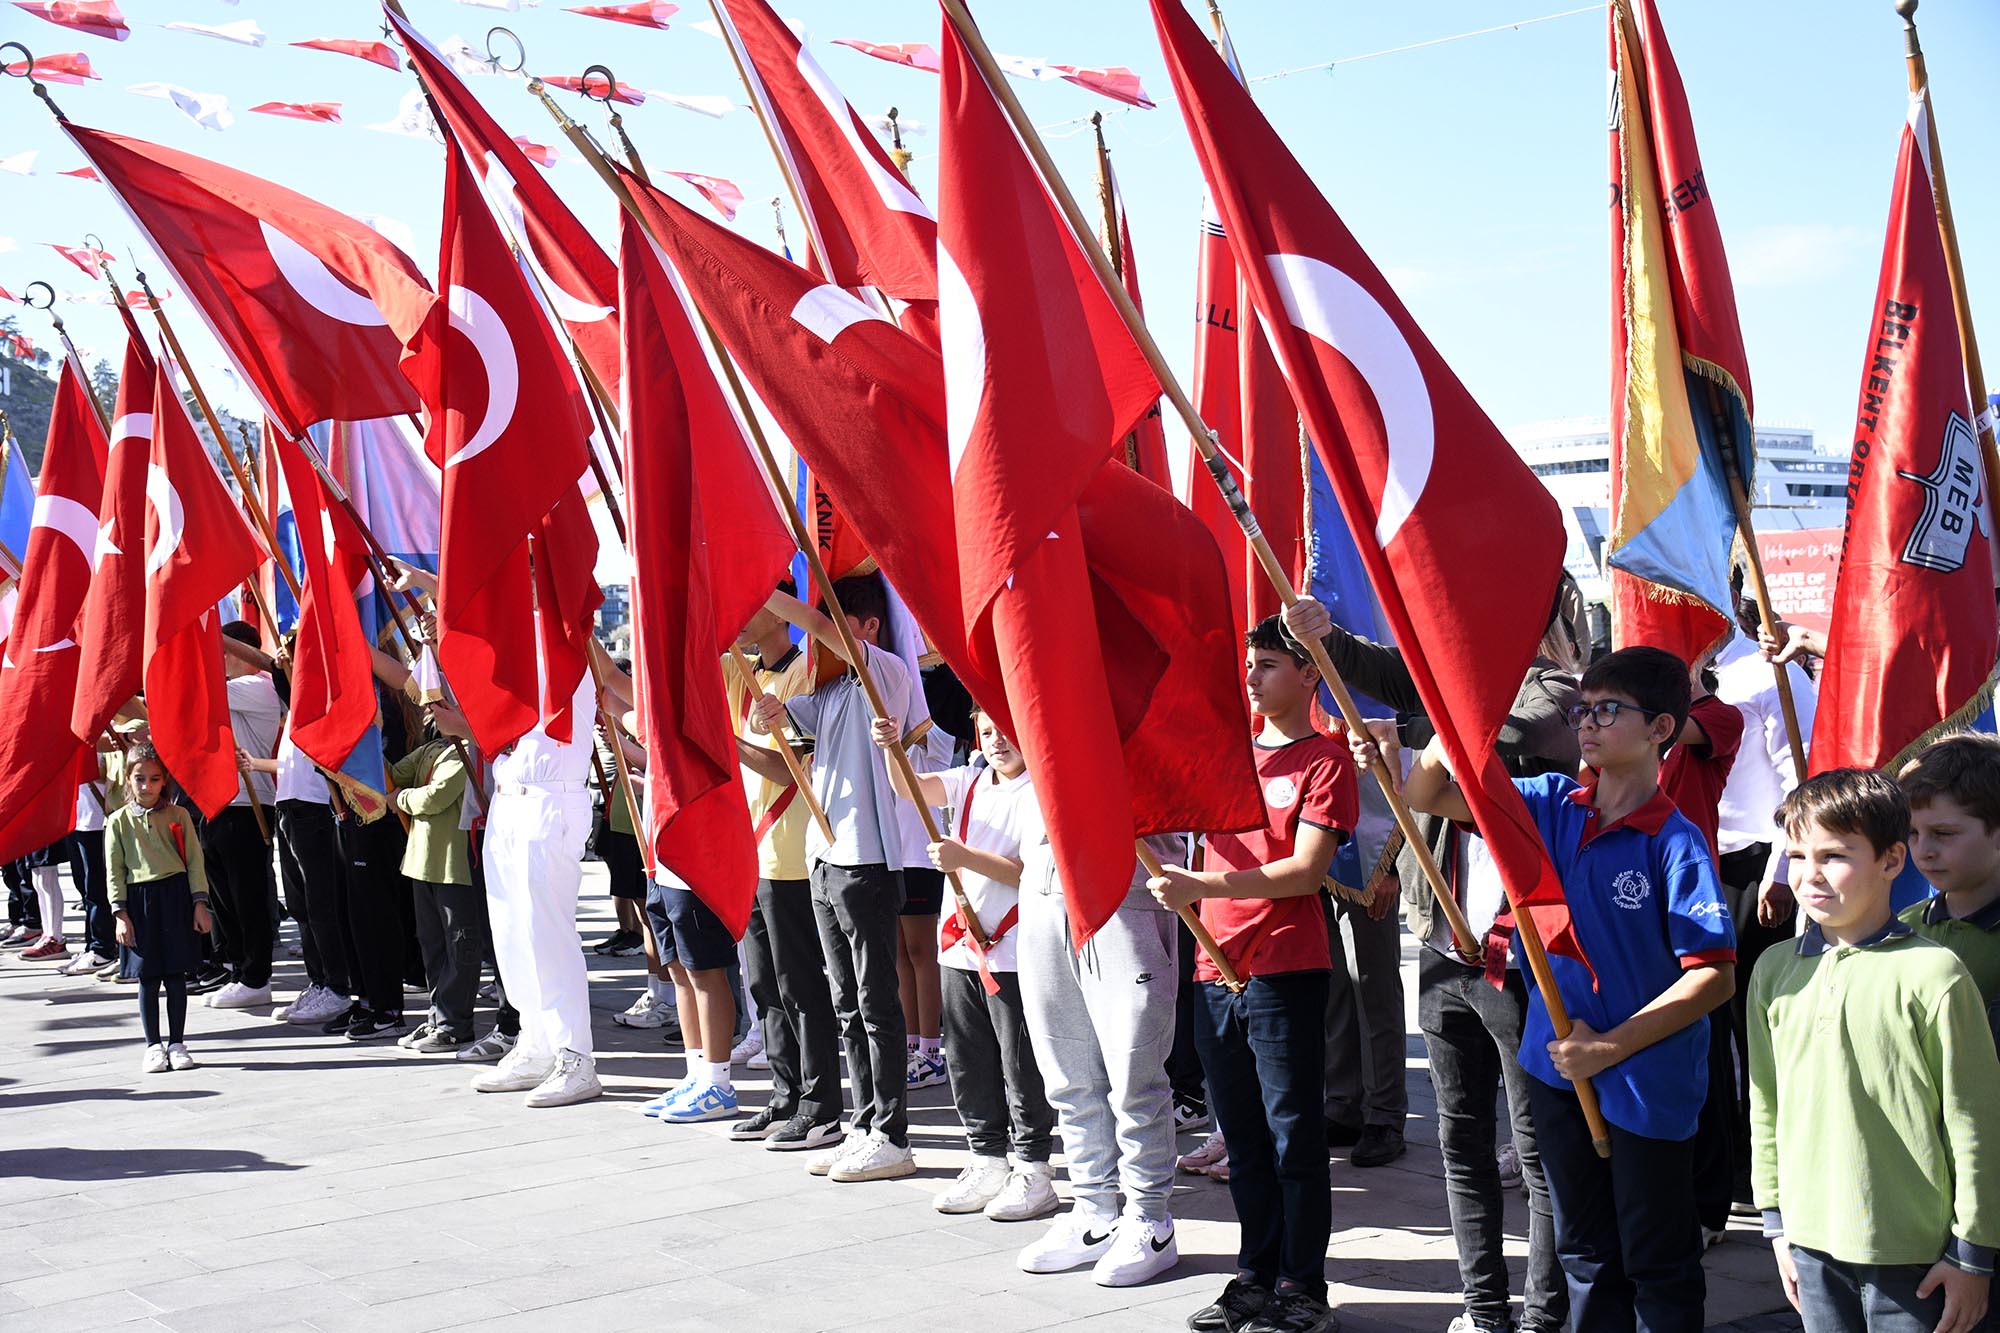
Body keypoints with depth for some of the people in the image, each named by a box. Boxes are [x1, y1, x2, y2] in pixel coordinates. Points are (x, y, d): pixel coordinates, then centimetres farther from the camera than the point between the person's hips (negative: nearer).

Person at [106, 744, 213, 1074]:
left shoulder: (178, 816, 4)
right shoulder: (118, 821, 4)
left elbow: (194, 861, 5)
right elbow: (114, 870, 4)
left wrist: (200, 904, 0)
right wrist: (121, 914, -2)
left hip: (176, 897, 0)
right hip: (139, 900, 0)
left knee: (175, 975, 3)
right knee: (148, 978, 3)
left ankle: (177, 1043, 13)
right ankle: (153, 1046, 12)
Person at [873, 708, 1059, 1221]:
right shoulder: (968, 783, 10)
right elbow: (910, 789, -3)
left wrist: (966, 858, -22)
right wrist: (892, 748, -21)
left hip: (1014, 953, -7)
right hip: (959, 948, 7)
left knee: (1021, 1067, 0)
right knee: (969, 1064, 12)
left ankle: (1032, 1171, 9)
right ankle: (987, 1162, 23)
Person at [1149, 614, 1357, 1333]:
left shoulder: (1324, 759, -5)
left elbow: (1305, 871, -15)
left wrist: (1200, 885, -21)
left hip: (1285, 971, -6)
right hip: (1218, 970, 7)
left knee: (1293, 1136, -1)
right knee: (1243, 1137, 13)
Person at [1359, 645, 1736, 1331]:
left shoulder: (1675, 843, -16)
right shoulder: (1554, 804, 1)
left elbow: (1714, 976, -18)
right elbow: (1427, 796, 1)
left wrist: (1609, 1047, -19)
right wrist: (1452, 731, -20)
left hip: (1647, 1085, -6)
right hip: (1558, 1068, 6)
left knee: (1659, 1263, 8)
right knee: (1585, 1252, 20)